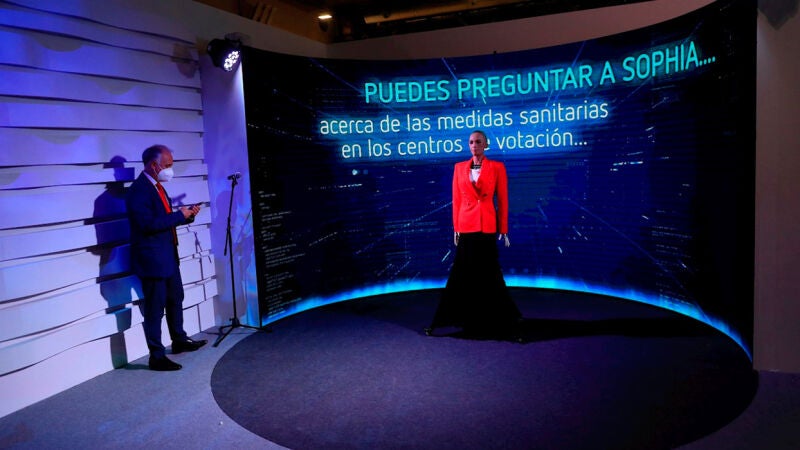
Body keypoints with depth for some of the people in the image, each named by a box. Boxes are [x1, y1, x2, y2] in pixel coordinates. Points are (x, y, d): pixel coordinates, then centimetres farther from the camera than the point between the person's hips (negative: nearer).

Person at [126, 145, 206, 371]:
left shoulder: (156, 186, 12)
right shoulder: (139, 190, -19)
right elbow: (148, 224, -27)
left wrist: (187, 215, 3)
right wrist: (179, 214, -20)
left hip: (168, 256, 10)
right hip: (152, 259, -10)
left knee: (175, 299, 22)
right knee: (155, 308, -1)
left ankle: (179, 340, 39)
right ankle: (157, 356, 10)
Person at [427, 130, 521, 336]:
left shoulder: (497, 167, -1)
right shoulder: (459, 167, 7)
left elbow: (502, 200, -1)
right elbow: (456, 200, 7)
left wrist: (503, 230, -3)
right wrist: (455, 227, 3)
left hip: (487, 226, -2)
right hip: (466, 226, 2)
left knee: (489, 272, 5)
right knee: (463, 272, 5)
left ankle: (501, 317, 21)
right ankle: (468, 317, 15)